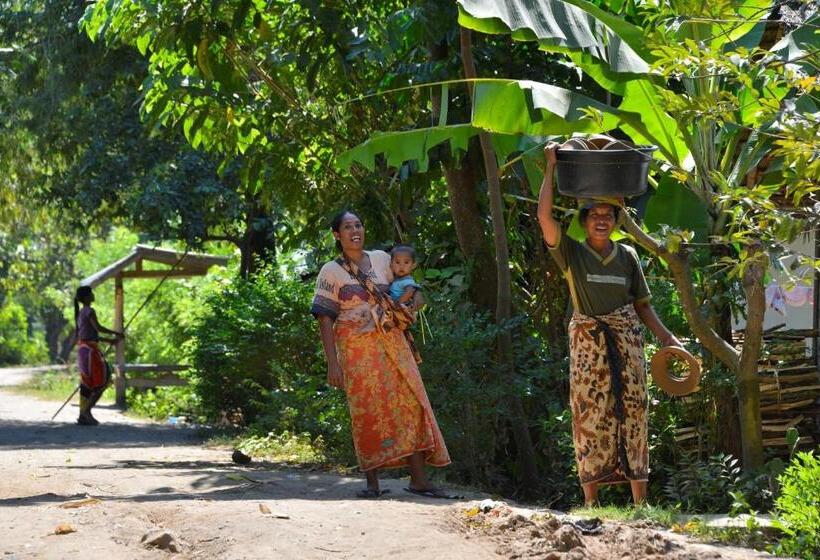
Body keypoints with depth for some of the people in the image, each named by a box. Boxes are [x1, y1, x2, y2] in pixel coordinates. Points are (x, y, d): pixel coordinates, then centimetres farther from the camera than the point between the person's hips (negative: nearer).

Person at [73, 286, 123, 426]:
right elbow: (98, 328, -22)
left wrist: (108, 340, 22)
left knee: (87, 383, 9)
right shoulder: (89, 311, -10)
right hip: (91, 350, -9)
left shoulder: (80, 313, 18)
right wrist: (116, 333, -12)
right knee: (101, 381, -4)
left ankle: (83, 416, 7)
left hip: (83, 349, 9)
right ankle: (87, 410, -9)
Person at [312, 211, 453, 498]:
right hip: (355, 348, -3)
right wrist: (332, 362, -11)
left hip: (391, 342, 3)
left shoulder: (381, 259, 10)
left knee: (409, 403, -5)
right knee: (367, 411, -6)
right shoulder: (331, 272, 1)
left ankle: (419, 478, -4)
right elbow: (325, 319, -3)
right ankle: (372, 483, 1)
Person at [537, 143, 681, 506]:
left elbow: (642, 304, 14)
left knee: (633, 412, 0)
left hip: (626, 342, 2)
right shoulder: (571, 252, 2)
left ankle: (640, 500, 2)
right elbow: (544, 216, -13)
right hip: (587, 343, -2)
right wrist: (551, 168, -9)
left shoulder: (627, 256, 9)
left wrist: (666, 337, 4)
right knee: (588, 415, -3)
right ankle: (590, 500, 0)